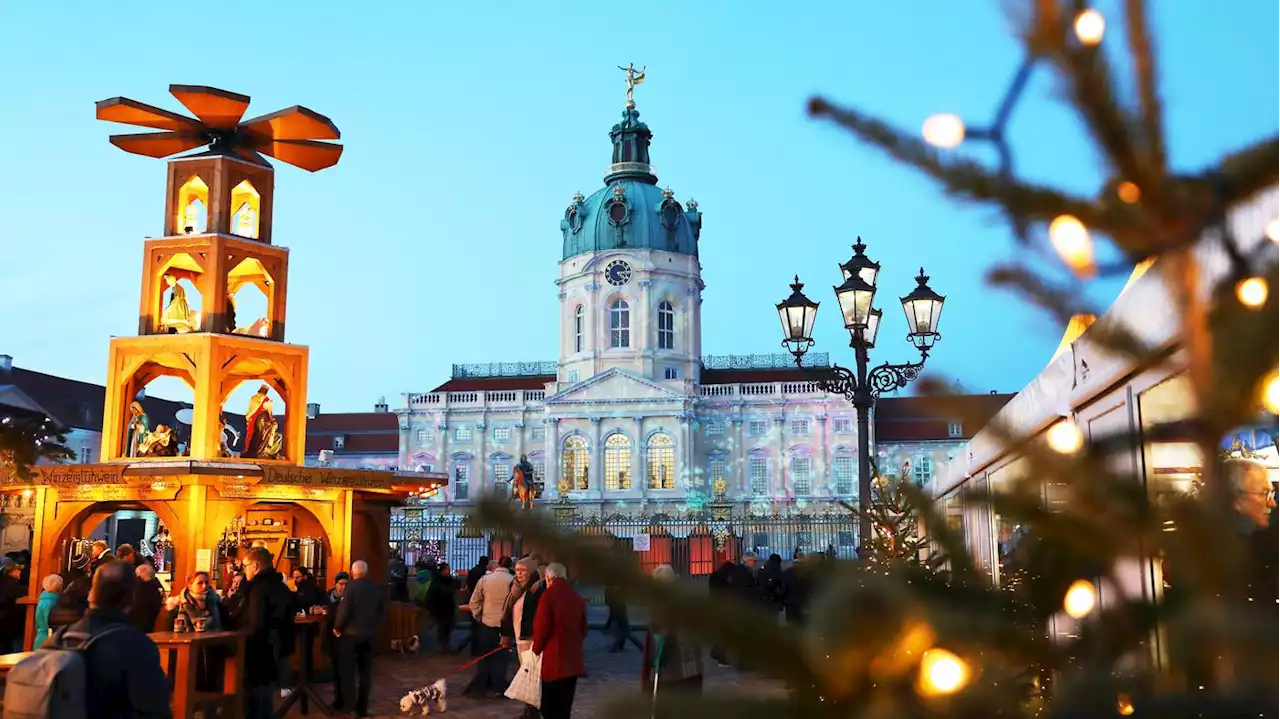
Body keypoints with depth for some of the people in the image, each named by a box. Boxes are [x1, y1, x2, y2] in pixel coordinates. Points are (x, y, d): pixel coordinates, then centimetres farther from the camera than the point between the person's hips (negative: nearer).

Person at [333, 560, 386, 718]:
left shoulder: (351, 586, -14)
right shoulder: (377, 588, 2)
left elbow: (344, 610, -18)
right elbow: (382, 610, 8)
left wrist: (337, 628, -4)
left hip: (350, 633, -5)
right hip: (369, 634, 5)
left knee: (347, 668, 7)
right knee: (365, 669, 11)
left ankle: (347, 704, 7)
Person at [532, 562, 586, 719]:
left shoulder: (549, 594, -12)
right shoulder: (576, 596, 9)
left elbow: (541, 626, -13)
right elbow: (583, 627, 16)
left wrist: (536, 649, 1)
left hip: (554, 656, -6)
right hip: (573, 656, 6)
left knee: (551, 706, 1)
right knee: (565, 703, 15)